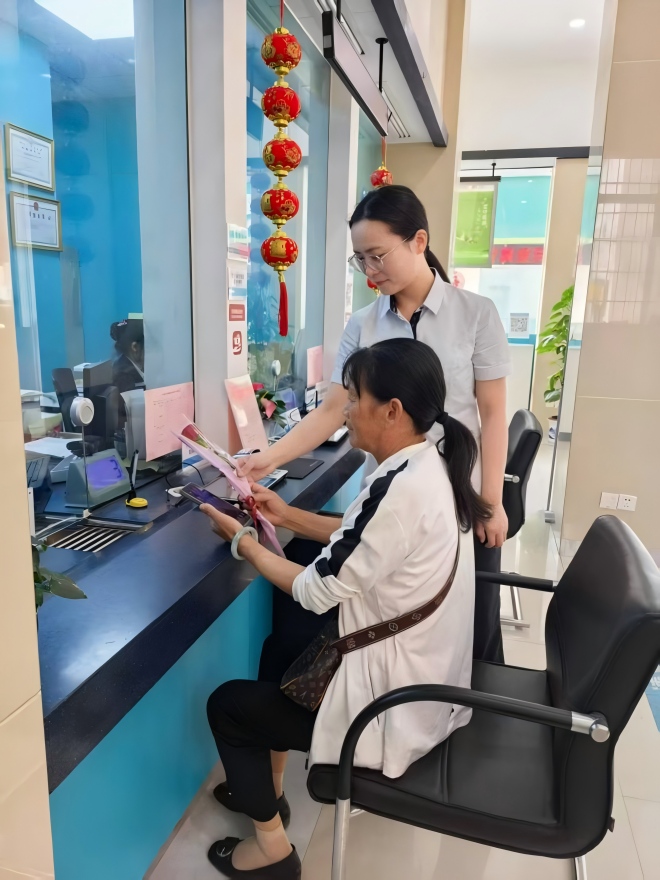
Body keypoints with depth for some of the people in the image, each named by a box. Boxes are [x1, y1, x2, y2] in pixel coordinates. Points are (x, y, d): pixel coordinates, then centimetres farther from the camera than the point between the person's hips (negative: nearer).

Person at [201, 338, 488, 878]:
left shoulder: (400, 489, -31)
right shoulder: (428, 466, -2)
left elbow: (317, 591, -22)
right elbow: (359, 539, 12)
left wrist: (241, 540, -9)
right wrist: (288, 516, 6)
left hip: (395, 705, -9)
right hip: (425, 680, 9)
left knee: (225, 706, 7)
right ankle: (267, 788, 42)